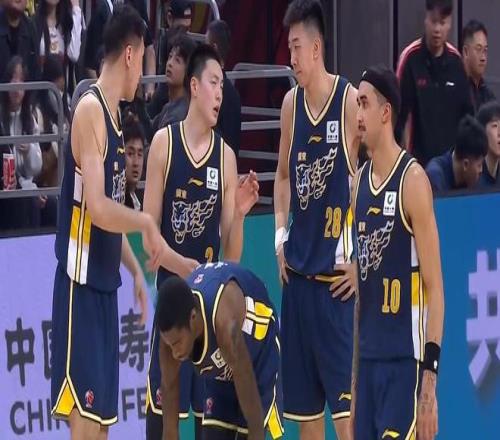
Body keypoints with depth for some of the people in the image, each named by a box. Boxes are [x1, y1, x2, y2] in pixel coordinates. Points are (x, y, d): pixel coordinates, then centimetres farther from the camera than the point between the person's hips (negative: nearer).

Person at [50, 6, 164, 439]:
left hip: (106, 284, 9)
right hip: (81, 285, -9)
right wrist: (147, 223, -13)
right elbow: (96, 208, -25)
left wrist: (135, 269, 18)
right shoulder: (90, 110, -15)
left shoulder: (113, 115, 14)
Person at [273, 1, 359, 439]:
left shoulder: (349, 101, -10)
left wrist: (358, 258, -12)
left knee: (344, 402, -9)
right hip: (298, 270, 6)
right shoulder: (291, 103, 9)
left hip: (337, 275, -6)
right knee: (302, 402, 10)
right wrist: (281, 235, 9)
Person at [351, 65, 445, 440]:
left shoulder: (412, 180, -9)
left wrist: (430, 378, -17)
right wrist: (353, 368, 15)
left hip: (405, 361, -7)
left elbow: (434, 287, -11)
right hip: (368, 357, 7)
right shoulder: (359, 182, 13)